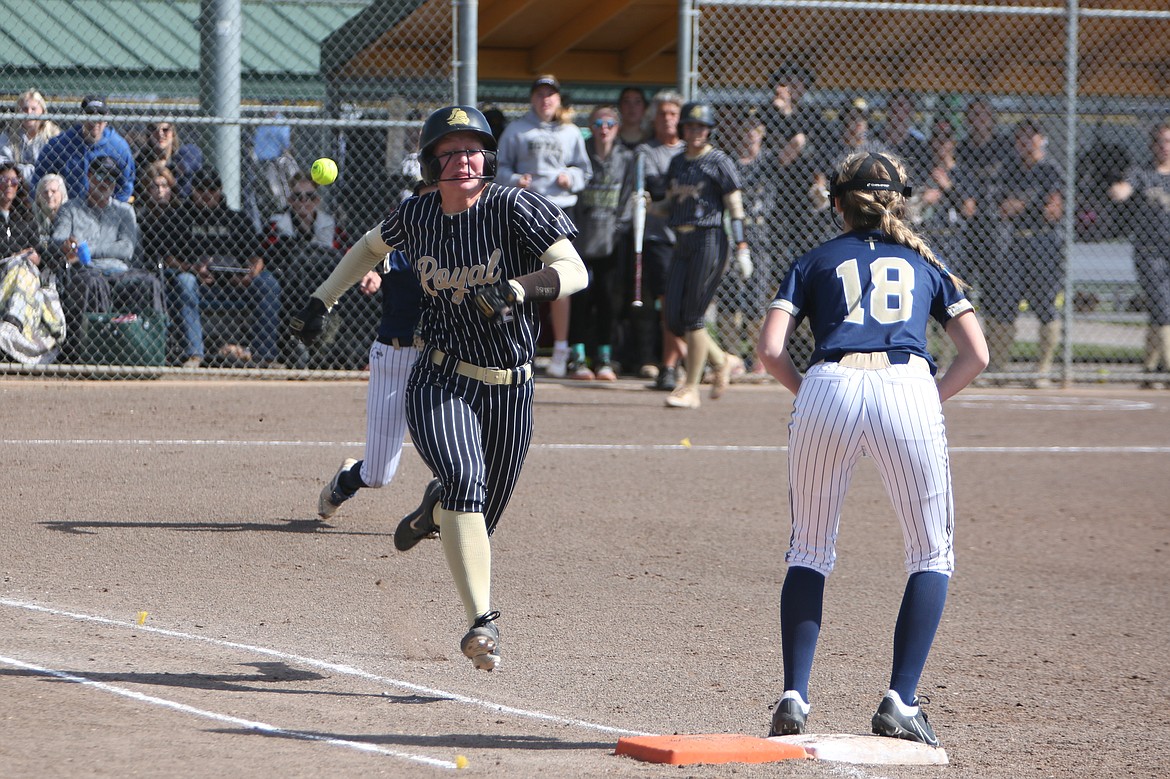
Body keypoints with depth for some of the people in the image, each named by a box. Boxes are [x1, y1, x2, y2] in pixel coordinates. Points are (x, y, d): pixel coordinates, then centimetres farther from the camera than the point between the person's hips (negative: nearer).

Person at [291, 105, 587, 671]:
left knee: (480, 518, 13)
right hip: (440, 382, 0)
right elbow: (370, 247, 22)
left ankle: (434, 511, 51)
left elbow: (575, 272, -20)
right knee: (464, 479, -28)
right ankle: (482, 623, -35)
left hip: (509, 389, 0)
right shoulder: (417, 216, 0)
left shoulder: (514, 207, -10)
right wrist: (321, 301, 19)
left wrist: (515, 290, -35)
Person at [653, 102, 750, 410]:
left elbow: (735, 208, -6)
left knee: (693, 315, -8)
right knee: (674, 319, 2)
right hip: (682, 242, 7)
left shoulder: (720, 162, -4)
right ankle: (722, 361, 23)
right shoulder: (677, 163, 16)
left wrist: (742, 250, -12)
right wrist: (647, 206, 1)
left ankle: (691, 389, -2)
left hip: (709, 239, -7)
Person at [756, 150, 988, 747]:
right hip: (908, 387, -1)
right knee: (932, 553, 12)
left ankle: (794, 696, 4)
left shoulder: (814, 262, 23)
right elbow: (976, 355, 16)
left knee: (809, 551, 17)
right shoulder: (925, 264, 26)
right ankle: (900, 703, -1)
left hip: (828, 388, 1)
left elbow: (771, 349, 9)